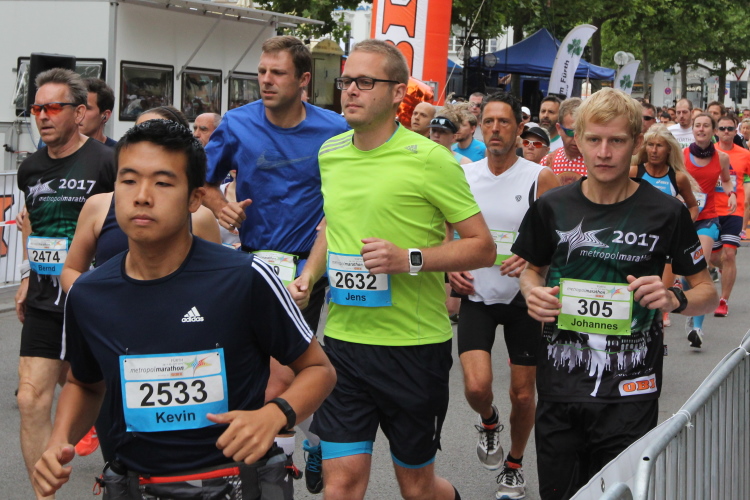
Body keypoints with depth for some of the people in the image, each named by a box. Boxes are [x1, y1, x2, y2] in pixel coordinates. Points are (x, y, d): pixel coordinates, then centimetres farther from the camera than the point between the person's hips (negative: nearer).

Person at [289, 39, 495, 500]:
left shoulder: (430, 159, -11)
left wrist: (409, 259, -21)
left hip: (415, 345, -4)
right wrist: (310, 275, 8)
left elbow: (483, 247, -9)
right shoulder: (330, 153, 6)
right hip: (343, 339, 4)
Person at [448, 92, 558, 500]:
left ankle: (514, 466, 33)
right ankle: (488, 423, 21)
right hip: (476, 295, 1)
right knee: (476, 386, -16)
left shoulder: (539, 178, -8)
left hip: (524, 297, -1)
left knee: (523, 394, 7)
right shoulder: (462, 176, 0)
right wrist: (449, 268, -4)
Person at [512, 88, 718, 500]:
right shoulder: (552, 207, 1)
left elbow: (707, 292, 4)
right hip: (559, 388, 3)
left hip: (629, 398, -2)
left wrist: (674, 299, -17)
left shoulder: (666, 213, -5)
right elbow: (532, 269, 18)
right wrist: (532, 292, -4)